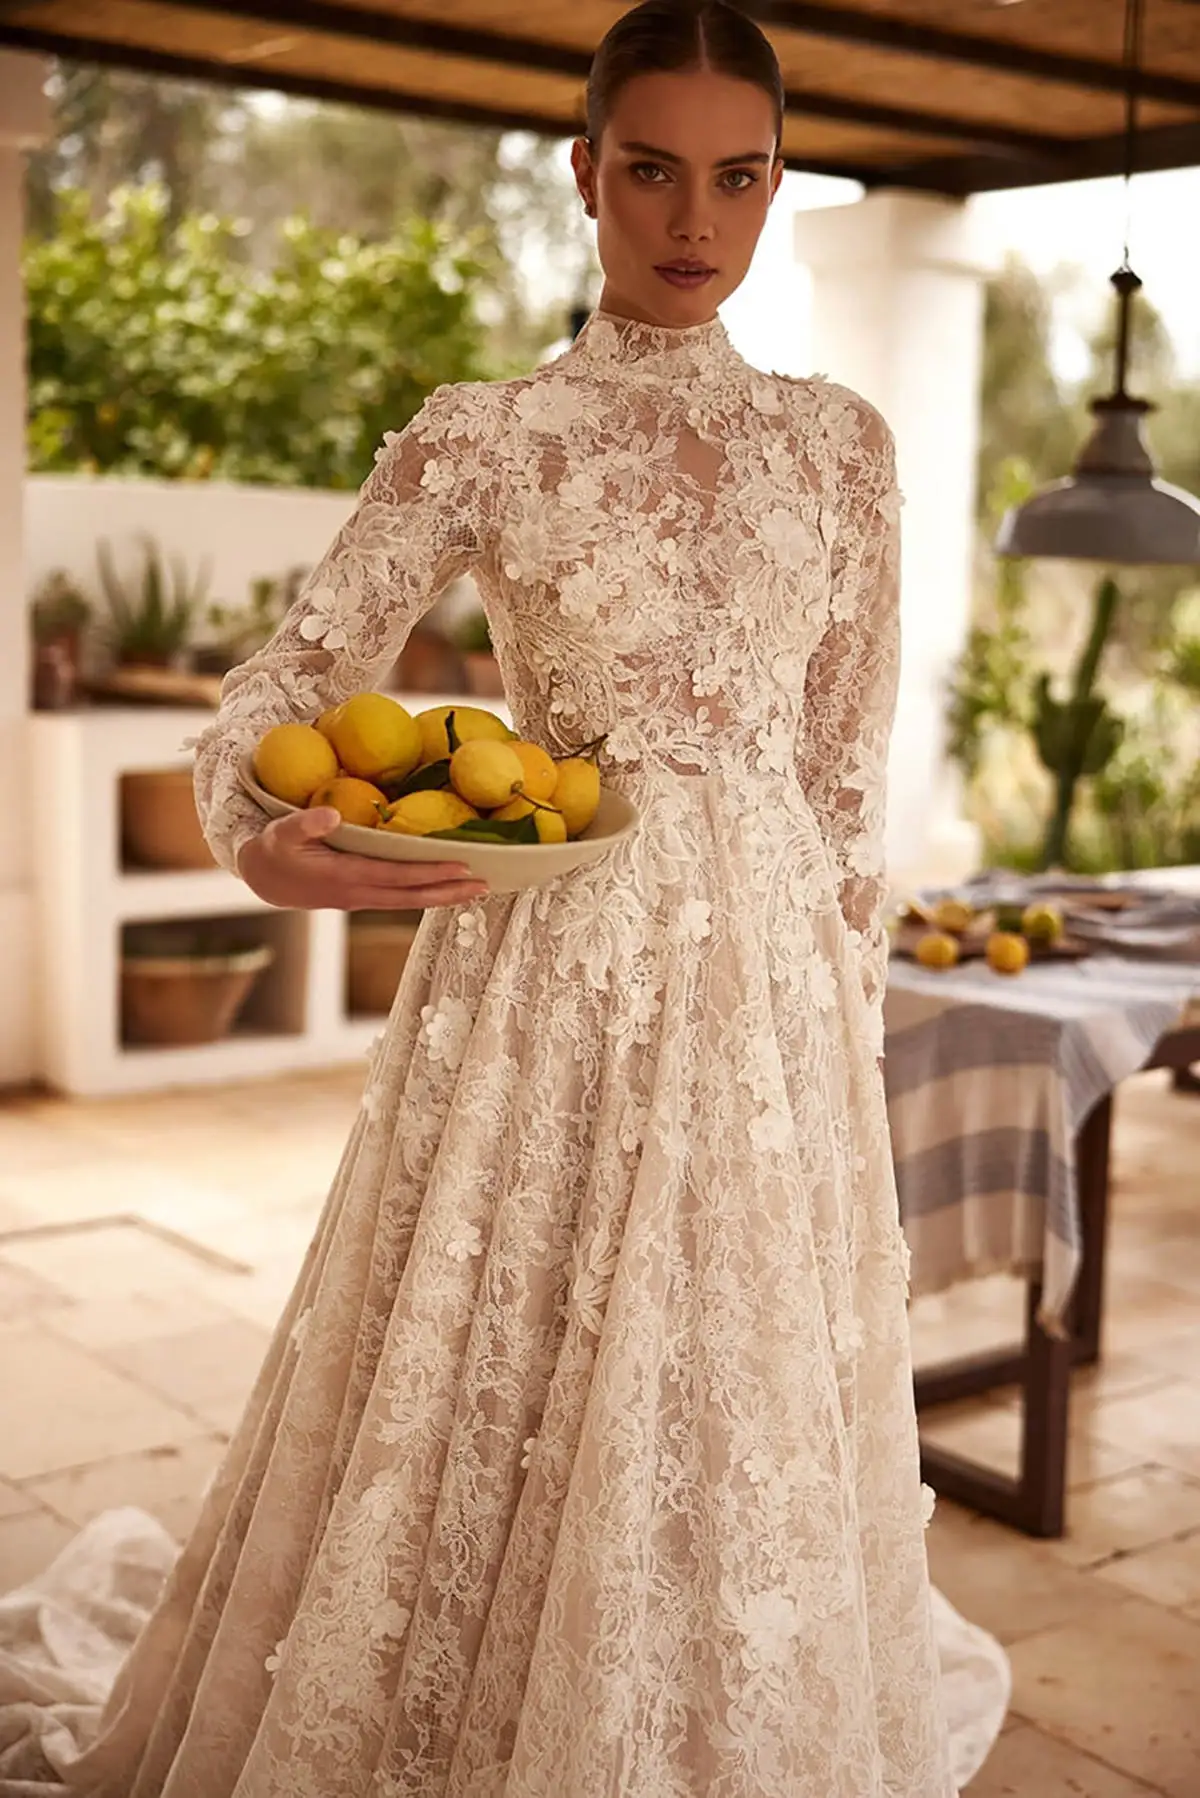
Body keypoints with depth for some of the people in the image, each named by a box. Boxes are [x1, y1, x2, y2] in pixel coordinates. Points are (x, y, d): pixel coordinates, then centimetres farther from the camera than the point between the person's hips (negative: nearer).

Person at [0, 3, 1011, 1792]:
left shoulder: (840, 444, 7)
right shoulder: (482, 439, -1)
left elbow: (850, 771, 11)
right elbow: (286, 680, -8)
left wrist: (856, 1015, 10)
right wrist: (260, 830, -30)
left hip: (768, 981, 3)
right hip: (544, 979, -2)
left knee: (747, 1433, 9)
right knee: (504, 1410, 3)